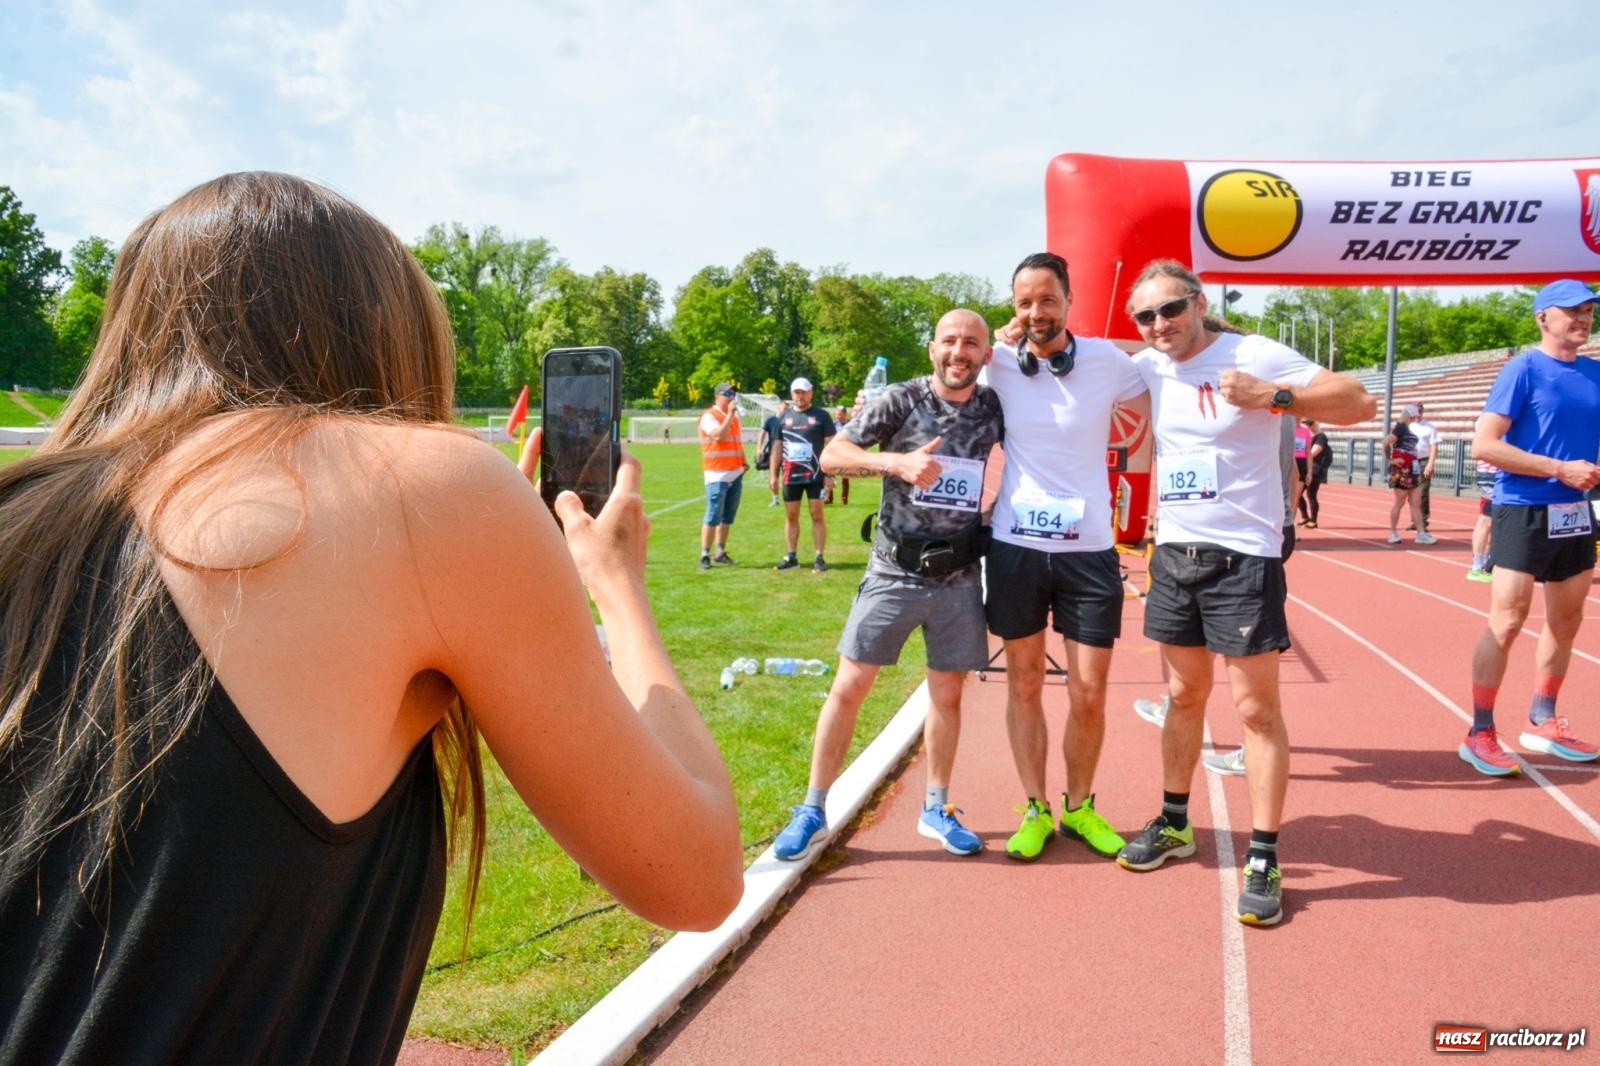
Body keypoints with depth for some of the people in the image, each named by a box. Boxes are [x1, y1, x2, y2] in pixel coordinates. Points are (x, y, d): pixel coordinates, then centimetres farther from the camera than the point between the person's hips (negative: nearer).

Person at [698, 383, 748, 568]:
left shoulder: (734, 415, 17)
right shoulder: (709, 416, -6)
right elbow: (719, 435, -23)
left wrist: (743, 461, 12)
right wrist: (730, 414, -20)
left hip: (736, 473, 7)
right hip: (717, 474, -7)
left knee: (728, 516, 9)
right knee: (713, 516, -9)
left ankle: (720, 552, 17)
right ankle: (705, 555, -5)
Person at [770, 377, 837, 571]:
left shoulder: (821, 415, 0)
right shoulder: (784, 417, 10)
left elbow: (830, 445, -3)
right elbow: (778, 447, 13)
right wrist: (773, 475, 8)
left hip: (815, 475, -4)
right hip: (790, 476, 4)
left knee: (817, 515, -1)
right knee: (790, 516, 8)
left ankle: (819, 558, 3)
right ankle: (791, 557, 16)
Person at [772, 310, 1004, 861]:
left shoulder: (994, 408, 1)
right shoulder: (903, 400, -6)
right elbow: (832, 454, -7)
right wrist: (897, 462, -23)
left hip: (959, 576, 3)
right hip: (894, 572, -2)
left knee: (948, 693, 11)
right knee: (849, 686, -1)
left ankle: (936, 809, 27)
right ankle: (813, 811, 10)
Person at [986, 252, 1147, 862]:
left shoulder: (1106, 360, -1)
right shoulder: (998, 364, -1)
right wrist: (998, 345, 2)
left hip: (1089, 550, 0)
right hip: (1016, 547, 1)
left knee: (1089, 694, 4)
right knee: (1024, 685, 10)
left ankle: (1080, 807, 26)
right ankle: (1035, 810, 25)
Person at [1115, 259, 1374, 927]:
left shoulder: (1255, 356, -11)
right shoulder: (1147, 369, 6)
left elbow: (1359, 403, -15)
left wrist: (1271, 394, -27)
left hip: (1243, 555, -6)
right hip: (1174, 552, 6)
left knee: (1257, 708, -1)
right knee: (1184, 697, 17)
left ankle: (1263, 861, 8)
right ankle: (1174, 825, 31)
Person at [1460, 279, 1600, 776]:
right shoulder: (1524, 369, -9)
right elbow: (1484, 444, -16)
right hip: (1524, 512, -7)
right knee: (1507, 622, -9)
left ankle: (1542, 721, 28)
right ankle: (1480, 735, -1)